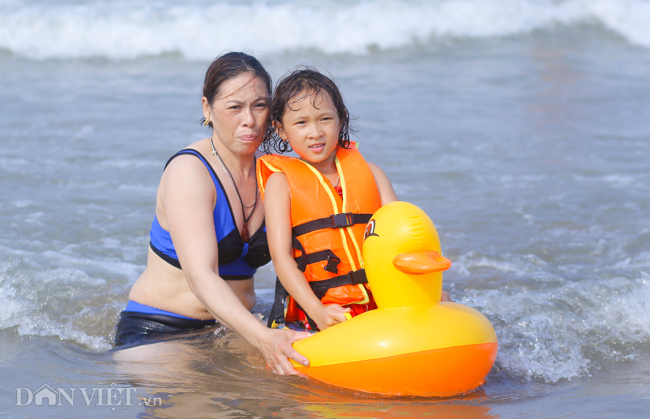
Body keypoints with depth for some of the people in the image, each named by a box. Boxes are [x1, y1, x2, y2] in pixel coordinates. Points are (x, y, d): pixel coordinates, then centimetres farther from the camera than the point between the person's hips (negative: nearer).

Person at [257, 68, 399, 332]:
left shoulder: (368, 172, 17)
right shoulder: (280, 182, 6)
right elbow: (281, 255, -4)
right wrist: (317, 310, -20)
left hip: (379, 306, 4)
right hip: (309, 313, -4)